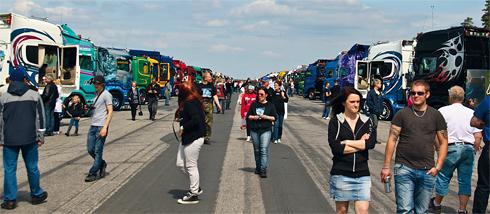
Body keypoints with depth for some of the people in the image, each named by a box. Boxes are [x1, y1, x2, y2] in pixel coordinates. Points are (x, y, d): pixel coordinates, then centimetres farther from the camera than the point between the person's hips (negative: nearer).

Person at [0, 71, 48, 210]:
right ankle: (36, 195, 23)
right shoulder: (34, 95, 0)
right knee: (32, 167, 11)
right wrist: (41, 136, 9)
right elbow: (40, 118, 2)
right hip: (30, 139, 1)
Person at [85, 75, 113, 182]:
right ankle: (102, 164, 28)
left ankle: (93, 174, -1)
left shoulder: (106, 95, -5)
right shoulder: (97, 95, 20)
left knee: (98, 151, -4)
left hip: (101, 126, -8)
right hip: (93, 126, 8)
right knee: (90, 149, 7)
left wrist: (105, 127, -18)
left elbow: (110, 112, -11)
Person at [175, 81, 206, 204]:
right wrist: (180, 118, 6)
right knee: (180, 164, 15)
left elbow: (196, 119, -28)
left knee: (191, 166, 0)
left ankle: (193, 194, 12)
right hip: (187, 138, 10)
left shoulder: (190, 103, -19)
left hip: (194, 138, -10)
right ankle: (196, 187, 26)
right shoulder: (193, 102, 11)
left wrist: (183, 128, -19)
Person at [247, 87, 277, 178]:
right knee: (256, 150, 10)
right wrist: (253, 117, -8)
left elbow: (274, 117, 3)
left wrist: (266, 117, -12)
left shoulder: (270, 105, 5)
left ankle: (263, 170, -14)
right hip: (254, 130, 3)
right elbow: (248, 116, 12)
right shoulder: (254, 104, 12)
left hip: (266, 130, -3)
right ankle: (258, 167, 24)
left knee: (264, 150, -12)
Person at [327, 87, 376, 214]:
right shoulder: (335, 121, -1)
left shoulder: (366, 121, 7)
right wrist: (361, 143, -8)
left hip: (362, 174, 2)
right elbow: (335, 148, -13)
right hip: (341, 174, -1)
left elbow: (371, 143, -10)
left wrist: (348, 142, -11)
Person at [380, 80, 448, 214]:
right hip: (404, 168, -2)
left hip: (427, 171, 2)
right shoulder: (402, 114, 1)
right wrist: (386, 167, -5)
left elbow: (443, 142, 9)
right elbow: (392, 140, 0)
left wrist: (438, 167, -2)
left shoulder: (436, 116, 6)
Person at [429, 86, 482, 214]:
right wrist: (474, 150, 13)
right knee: (465, 180, 8)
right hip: (468, 148, 3)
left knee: (443, 177, 12)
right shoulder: (471, 113, 5)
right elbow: (478, 136, 3)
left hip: (451, 148, -2)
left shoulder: (443, 111, -3)